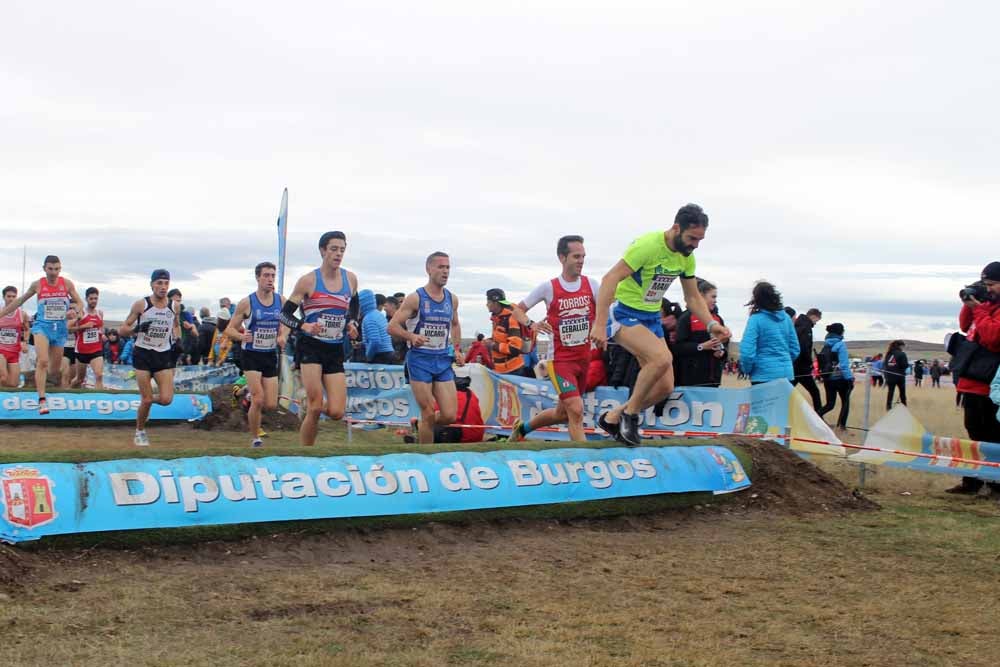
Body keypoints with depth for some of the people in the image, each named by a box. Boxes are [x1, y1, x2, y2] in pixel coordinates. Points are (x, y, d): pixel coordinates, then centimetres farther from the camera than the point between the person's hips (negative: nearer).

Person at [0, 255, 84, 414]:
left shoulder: (67, 284, -1)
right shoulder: (37, 285, -1)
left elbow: (79, 302, 5)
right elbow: (20, 301, 11)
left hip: (60, 328, 2)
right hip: (42, 325, -2)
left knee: (56, 369, 9)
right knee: (43, 361, -23)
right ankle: (42, 400, -24)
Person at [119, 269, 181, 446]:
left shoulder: (174, 306, 2)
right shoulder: (141, 304, -7)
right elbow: (122, 330, -4)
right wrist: (137, 328, -23)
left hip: (164, 355, 2)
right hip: (143, 354, -2)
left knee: (166, 399, -10)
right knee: (146, 400, -3)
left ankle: (147, 399, 25)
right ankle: (140, 431, 22)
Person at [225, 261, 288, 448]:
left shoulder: (281, 301, 0)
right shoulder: (246, 303, -9)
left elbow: (286, 324, 16)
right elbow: (230, 329, -4)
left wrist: (283, 336, -6)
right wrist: (241, 336, -26)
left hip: (271, 355, 4)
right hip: (251, 355, -4)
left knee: (271, 405, 3)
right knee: (258, 400, -14)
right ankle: (255, 438, 4)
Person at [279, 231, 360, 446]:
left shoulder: (350, 279, 6)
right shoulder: (308, 281, -6)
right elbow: (284, 314, -5)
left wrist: (351, 324, 6)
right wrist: (304, 326, -23)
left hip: (336, 350, 4)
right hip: (310, 346, -4)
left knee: (336, 412, -6)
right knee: (315, 408, -13)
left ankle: (309, 408, 26)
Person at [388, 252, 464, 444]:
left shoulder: (452, 299, 9)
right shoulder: (415, 298, -7)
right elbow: (392, 326, -9)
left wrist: (457, 349, 14)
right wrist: (412, 337, -26)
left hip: (443, 360, 5)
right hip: (420, 359, -5)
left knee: (450, 415, -3)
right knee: (429, 415, -4)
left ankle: (420, 426, 27)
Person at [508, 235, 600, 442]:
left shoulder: (591, 285, 1)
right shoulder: (549, 287, -7)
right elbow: (518, 310, 1)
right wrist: (530, 324, -19)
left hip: (584, 358, 5)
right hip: (560, 358, -5)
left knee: (563, 413, 17)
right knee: (576, 410, -18)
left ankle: (522, 427, 42)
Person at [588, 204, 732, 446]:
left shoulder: (687, 257, 1)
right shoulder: (648, 244, -22)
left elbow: (693, 297, 13)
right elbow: (610, 279, -27)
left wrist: (712, 324, -5)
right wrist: (599, 325, -33)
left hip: (651, 317, 8)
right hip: (623, 313, -8)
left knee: (665, 387, 0)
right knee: (662, 357, -32)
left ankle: (613, 417, 19)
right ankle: (630, 413, -12)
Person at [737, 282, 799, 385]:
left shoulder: (756, 319, -10)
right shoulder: (786, 317, 7)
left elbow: (747, 351, -17)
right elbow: (795, 349, 12)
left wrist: (747, 370, 1)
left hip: (764, 375, -5)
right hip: (786, 374, 5)